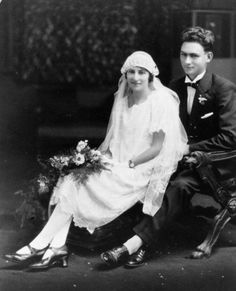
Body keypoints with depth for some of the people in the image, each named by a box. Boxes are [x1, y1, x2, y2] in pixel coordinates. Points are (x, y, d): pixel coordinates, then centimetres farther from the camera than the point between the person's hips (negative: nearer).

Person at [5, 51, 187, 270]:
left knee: (77, 185, -22)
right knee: (70, 179, -19)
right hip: (118, 165, 7)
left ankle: (40, 245, -17)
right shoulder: (122, 99, 13)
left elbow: (157, 148, -11)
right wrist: (99, 156, -6)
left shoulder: (162, 101, -8)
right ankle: (57, 247, -27)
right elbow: (111, 136, 13)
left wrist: (126, 164, -15)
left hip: (142, 169, -7)